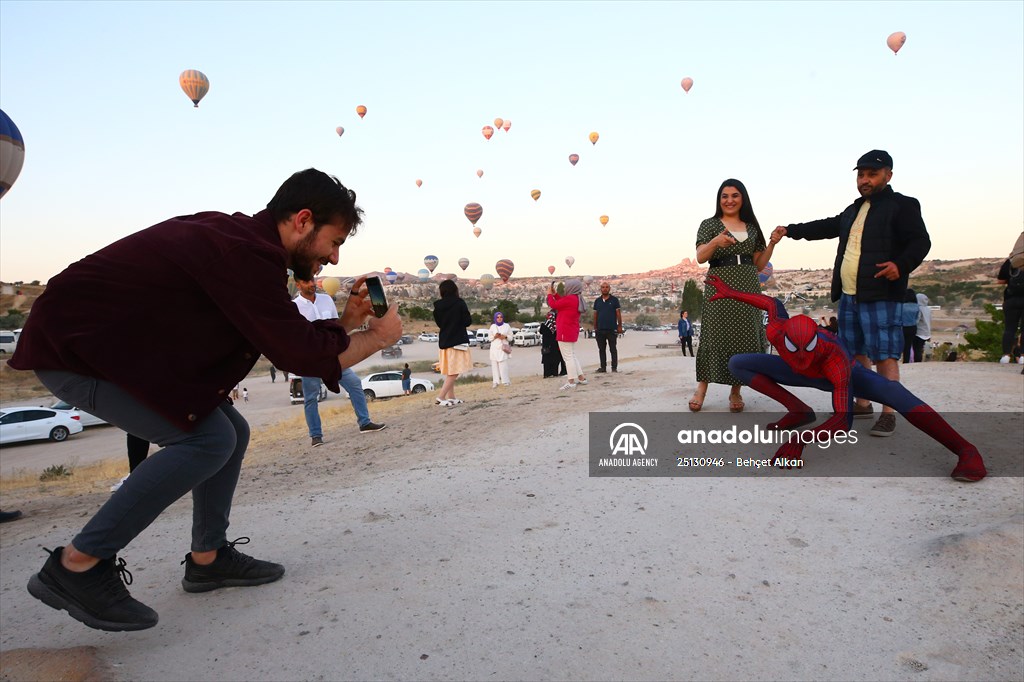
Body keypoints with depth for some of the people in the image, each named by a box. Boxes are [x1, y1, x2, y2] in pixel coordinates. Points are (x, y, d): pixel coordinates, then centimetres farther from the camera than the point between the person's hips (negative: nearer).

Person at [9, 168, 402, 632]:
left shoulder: (244, 240, 3)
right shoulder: (244, 254, -27)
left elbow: (287, 339, 8)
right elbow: (300, 355, -25)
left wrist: (348, 320, -3)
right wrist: (378, 337, -12)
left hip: (119, 345, 10)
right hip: (72, 348, -10)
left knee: (231, 432, 6)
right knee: (208, 438, -20)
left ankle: (208, 558, 18)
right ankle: (75, 567, -9)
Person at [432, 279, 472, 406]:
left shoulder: (438, 306, 1)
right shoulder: (459, 303, -11)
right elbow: (468, 321, -9)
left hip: (443, 342, 6)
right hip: (457, 342, -6)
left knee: (449, 372, 16)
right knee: (454, 373, -4)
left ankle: (451, 398, 19)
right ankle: (440, 398, -13)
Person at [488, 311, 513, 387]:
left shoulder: (506, 326, 9)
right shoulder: (493, 326, 10)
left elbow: (511, 336, 10)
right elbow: (489, 337, 11)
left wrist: (505, 336, -9)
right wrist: (495, 336, -8)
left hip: (503, 347, -1)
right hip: (494, 347, 1)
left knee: (503, 365, -9)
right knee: (494, 365, -3)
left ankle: (505, 381, -4)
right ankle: (496, 382, -1)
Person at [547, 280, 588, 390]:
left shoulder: (569, 299, -20)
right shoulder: (577, 299, 11)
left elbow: (553, 305, -11)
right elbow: (562, 302, 24)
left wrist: (549, 294, 5)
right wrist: (554, 294, 17)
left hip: (565, 332, -10)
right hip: (572, 332, 10)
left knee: (568, 357, -7)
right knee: (572, 355, 18)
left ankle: (571, 382, -5)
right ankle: (581, 378, 21)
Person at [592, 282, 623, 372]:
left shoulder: (614, 300, 2)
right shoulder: (597, 301, 11)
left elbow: (618, 313, 0)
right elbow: (595, 314, 12)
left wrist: (620, 326, -5)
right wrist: (595, 327, 8)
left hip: (612, 329, -3)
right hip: (600, 329, 3)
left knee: (613, 349, 1)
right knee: (601, 349, 6)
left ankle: (614, 367, 6)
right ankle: (603, 367, 12)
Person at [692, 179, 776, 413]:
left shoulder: (752, 227, 16)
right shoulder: (710, 224, 5)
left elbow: (759, 264, 15)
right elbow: (700, 258, -9)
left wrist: (772, 243, 1)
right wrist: (715, 241, -28)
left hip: (748, 287, 4)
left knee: (745, 337, -1)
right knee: (715, 335, -8)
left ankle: (736, 390, 5)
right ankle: (702, 387, 0)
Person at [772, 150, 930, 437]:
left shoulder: (902, 206, -3)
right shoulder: (854, 210, 20)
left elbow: (920, 242, -10)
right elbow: (826, 227, 31)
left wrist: (901, 265, -27)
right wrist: (790, 230, 29)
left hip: (881, 295, -8)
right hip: (848, 295, 8)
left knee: (884, 355, -7)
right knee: (856, 352, 14)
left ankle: (888, 414, -1)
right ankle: (863, 404, 26)